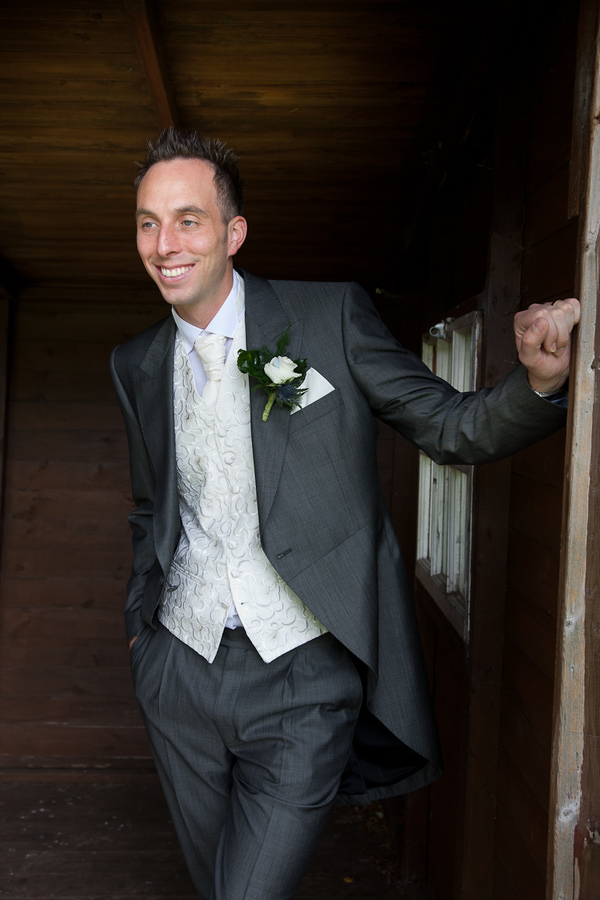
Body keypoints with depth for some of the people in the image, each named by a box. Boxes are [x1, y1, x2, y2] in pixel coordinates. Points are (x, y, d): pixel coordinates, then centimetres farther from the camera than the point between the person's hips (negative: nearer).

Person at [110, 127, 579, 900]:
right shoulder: (136, 365, 6)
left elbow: (450, 428, -6)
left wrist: (537, 379, -24)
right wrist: (139, 620, 14)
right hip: (181, 670, 5)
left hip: (303, 678, -4)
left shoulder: (332, 317, -7)